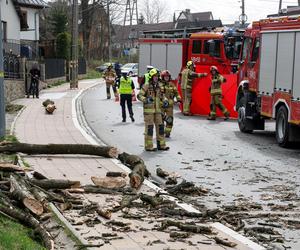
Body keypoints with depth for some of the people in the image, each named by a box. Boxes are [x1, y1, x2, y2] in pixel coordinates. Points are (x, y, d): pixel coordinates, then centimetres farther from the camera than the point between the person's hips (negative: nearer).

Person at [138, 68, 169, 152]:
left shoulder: (159, 85, 10)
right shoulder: (146, 85, -9)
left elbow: (162, 95, 24)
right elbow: (139, 95, -10)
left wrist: (165, 101, 5)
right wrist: (146, 99, -27)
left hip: (157, 109, 7)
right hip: (148, 109, -6)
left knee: (160, 126, 8)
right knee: (149, 127, -4)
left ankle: (161, 145, 17)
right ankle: (148, 146, 2)